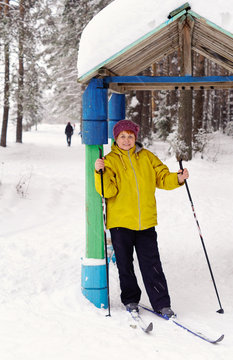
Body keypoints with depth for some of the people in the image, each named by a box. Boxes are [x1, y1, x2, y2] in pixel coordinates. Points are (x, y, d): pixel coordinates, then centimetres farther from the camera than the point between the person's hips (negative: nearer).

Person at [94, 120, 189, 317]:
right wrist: (100, 173, -26)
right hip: (120, 221, -1)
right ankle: (130, 299, 27)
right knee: (125, 264, 10)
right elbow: (109, 191, -11)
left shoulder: (147, 157, 8)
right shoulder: (110, 160, 0)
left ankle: (162, 303, 9)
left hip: (146, 220, 1)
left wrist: (177, 178, -7)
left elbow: (162, 177, 12)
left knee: (151, 264, 2)